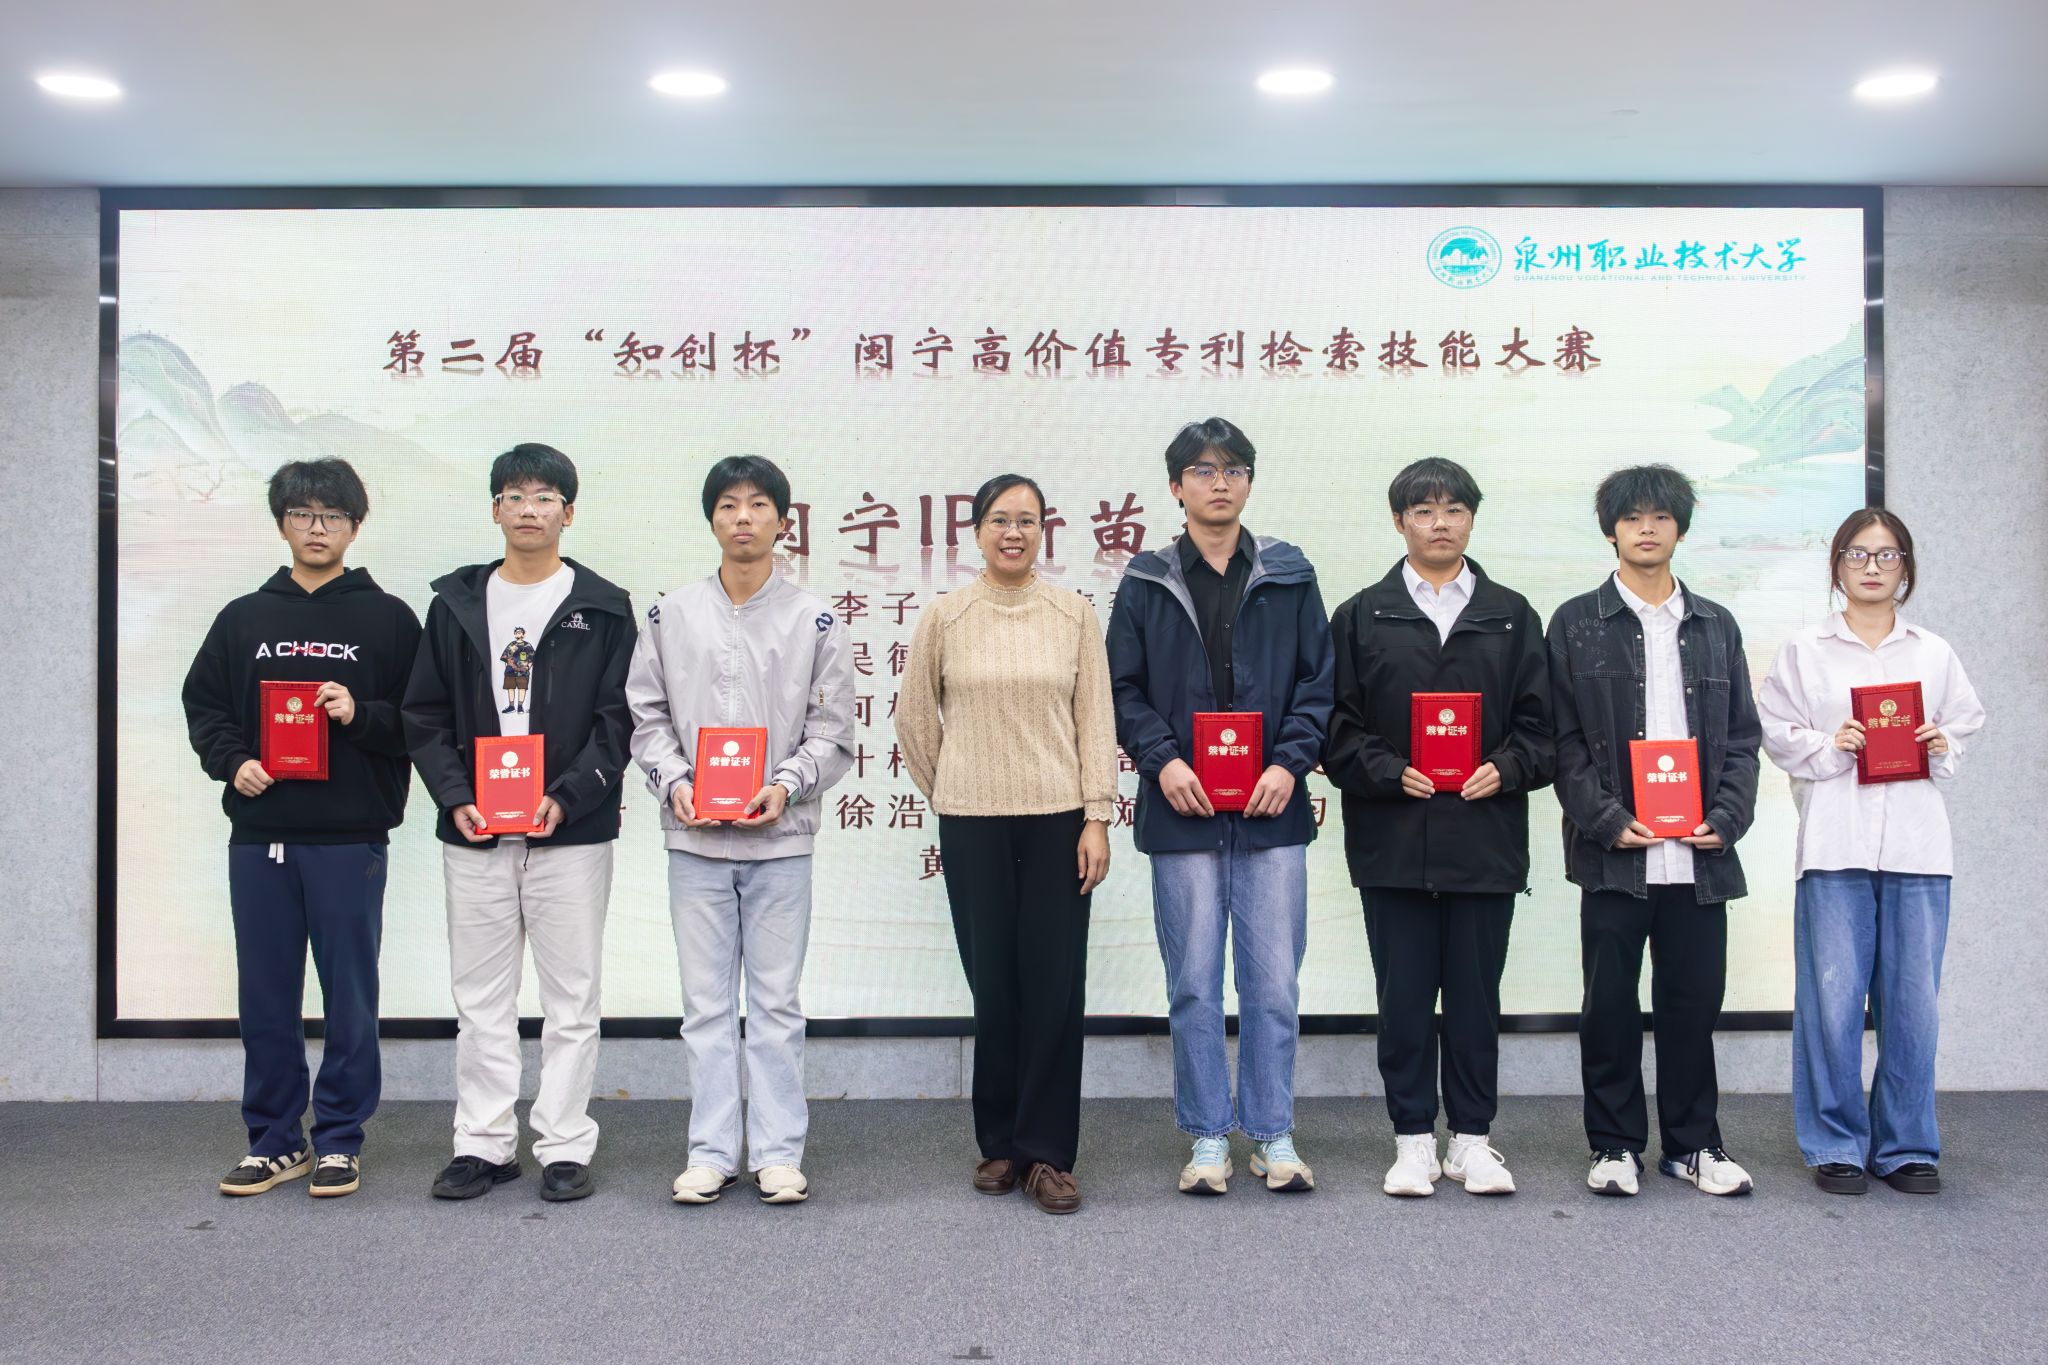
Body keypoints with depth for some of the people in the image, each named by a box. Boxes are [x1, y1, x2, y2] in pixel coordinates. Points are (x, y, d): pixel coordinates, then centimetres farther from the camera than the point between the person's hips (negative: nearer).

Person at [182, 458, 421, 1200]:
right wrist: (232, 761, -3)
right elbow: (202, 706, 14)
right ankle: (274, 1139, 21)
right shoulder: (243, 618, 11)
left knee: (349, 994, 4)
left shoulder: (388, 618, 2)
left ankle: (339, 1139, 16)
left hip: (350, 837, -3)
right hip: (259, 834, 3)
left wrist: (361, 715, -16)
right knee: (265, 996, 9)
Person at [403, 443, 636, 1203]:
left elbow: (617, 721, -1)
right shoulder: (457, 602, 10)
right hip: (473, 833, 3)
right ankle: (484, 1143, 19)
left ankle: (564, 1147, 12)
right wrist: (456, 798, -6)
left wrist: (566, 798, -14)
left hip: (572, 833, -2)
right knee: (481, 998, 9)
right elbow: (424, 717, 8)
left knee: (571, 997, 3)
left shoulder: (603, 609, 3)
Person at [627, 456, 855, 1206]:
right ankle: (711, 1151, 17)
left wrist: (786, 784, -13)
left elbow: (833, 728, 1)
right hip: (695, 837, 1)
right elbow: (646, 714, 7)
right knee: (706, 1002, 7)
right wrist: (675, 782, -8)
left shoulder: (814, 620, 3)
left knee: (777, 1001, 5)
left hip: (780, 837, -1)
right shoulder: (671, 615, 7)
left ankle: (778, 1152, 14)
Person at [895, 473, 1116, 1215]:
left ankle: (1047, 1152, 10)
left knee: (1056, 986, -1)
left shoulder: (1074, 614, 3)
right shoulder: (944, 617, 2)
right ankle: (1000, 1143, 19)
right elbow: (914, 716, 12)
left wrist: (1097, 817, -3)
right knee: (992, 985, 4)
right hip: (973, 823, 0)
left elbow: (1096, 719, 2)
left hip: (1057, 818, 0)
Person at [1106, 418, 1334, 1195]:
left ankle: (1273, 1133, 17)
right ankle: (1208, 1137, 18)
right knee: (1194, 984, 6)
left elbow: (1318, 681, 6)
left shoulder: (1289, 577, 8)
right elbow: (1123, 688, 5)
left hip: (1271, 810, 0)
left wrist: (1290, 762, -7)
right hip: (1182, 810, 0)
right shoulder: (1146, 582, 7)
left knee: (1274, 982, 4)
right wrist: (1162, 759, -10)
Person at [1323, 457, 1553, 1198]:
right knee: (1404, 997, 4)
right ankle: (1414, 1138, 16)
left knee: (1476, 994, 7)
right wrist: (1391, 773, -12)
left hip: (1486, 839, 1)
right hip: (1394, 839, -1)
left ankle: (1472, 1137, 19)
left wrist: (1504, 769, -9)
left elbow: (1538, 723, 8)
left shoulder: (1512, 617, 12)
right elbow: (1339, 727, 2)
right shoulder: (1361, 617, 7)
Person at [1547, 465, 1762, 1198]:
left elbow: (1742, 738, 11)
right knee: (1610, 1005, 3)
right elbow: (1563, 741, -1)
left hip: (1700, 853, 3)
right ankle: (1615, 1145, 16)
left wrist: (1725, 819, -3)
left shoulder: (1715, 626, 13)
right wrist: (1610, 821, -11)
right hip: (1613, 853, -2)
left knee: (1694, 1001, 8)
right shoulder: (1576, 624, 4)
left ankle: (1692, 1143, 22)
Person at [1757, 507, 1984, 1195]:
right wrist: (1828, 748, -11)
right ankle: (1836, 1145, 10)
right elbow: (1777, 734, 6)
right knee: (1831, 997, -2)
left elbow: (1965, 733, 17)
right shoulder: (1804, 650, 8)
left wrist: (1942, 750, -3)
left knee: (1912, 1001, 3)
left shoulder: (1934, 654, 14)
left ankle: (1907, 1146, 16)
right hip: (1834, 844, -2)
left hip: (1916, 846, 2)